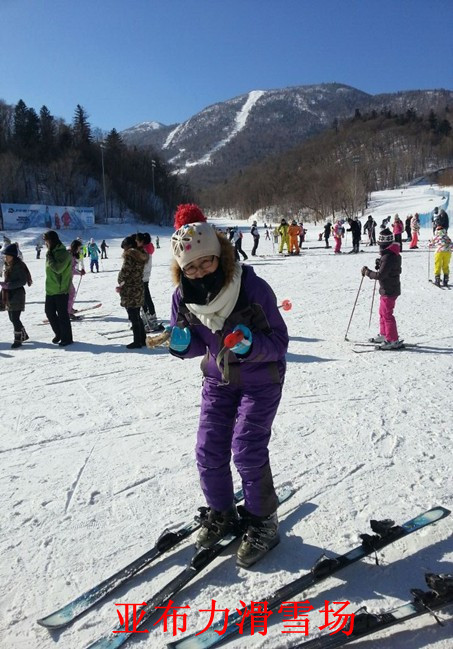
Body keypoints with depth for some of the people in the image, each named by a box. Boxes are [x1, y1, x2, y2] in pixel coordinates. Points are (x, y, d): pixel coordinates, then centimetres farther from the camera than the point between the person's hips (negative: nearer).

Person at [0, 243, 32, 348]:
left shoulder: (19, 266, -14)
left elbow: (23, 281, -18)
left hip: (17, 295, -9)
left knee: (15, 318, -8)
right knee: (12, 318, 15)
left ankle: (18, 340, 2)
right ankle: (23, 335, 31)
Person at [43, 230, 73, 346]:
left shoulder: (63, 253, -15)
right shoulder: (52, 252, 11)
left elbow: (58, 268, -25)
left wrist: (49, 256, -18)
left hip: (61, 290, -9)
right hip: (50, 290, 9)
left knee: (62, 315, -2)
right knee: (49, 312, 13)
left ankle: (67, 338, 10)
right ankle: (59, 333, 29)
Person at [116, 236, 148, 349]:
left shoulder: (129, 255, -14)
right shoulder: (141, 256, 11)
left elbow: (124, 272, -16)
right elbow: (137, 273, 9)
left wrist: (120, 283, 2)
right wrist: (123, 285, 5)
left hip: (130, 291, -8)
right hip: (139, 289, 8)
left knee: (133, 318, 0)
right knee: (137, 316, 17)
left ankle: (137, 341, 7)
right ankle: (143, 339, 22)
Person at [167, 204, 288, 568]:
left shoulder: (253, 288, -26)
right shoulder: (183, 296, -12)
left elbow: (279, 342, -20)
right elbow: (196, 345, 0)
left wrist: (250, 344, -40)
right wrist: (181, 343, -22)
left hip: (261, 378, -4)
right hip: (218, 378, 5)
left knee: (247, 449, -9)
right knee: (209, 449, 2)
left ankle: (263, 522, 15)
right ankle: (221, 514, 28)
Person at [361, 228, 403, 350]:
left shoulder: (388, 257, -24)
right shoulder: (394, 254, 8)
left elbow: (380, 275, -26)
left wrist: (367, 272, -13)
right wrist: (380, 264, 5)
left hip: (388, 290, -10)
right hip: (390, 288, 10)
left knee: (387, 314, -4)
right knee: (383, 312, 22)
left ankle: (393, 340, 2)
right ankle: (384, 335, 34)